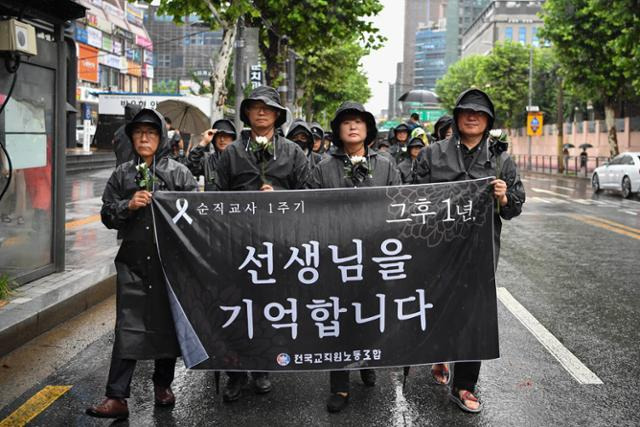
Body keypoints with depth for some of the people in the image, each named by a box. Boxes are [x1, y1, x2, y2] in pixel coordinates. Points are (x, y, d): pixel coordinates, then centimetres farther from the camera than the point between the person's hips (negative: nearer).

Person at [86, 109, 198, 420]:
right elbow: (107, 214, 9)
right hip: (133, 260, 1)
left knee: (167, 323, 9)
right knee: (128, 327, -4)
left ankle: (163, 384, 28)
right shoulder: (122, 174, 10)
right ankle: (117, 397, -3)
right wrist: (129, 205, -9)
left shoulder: (179, 172, 3)